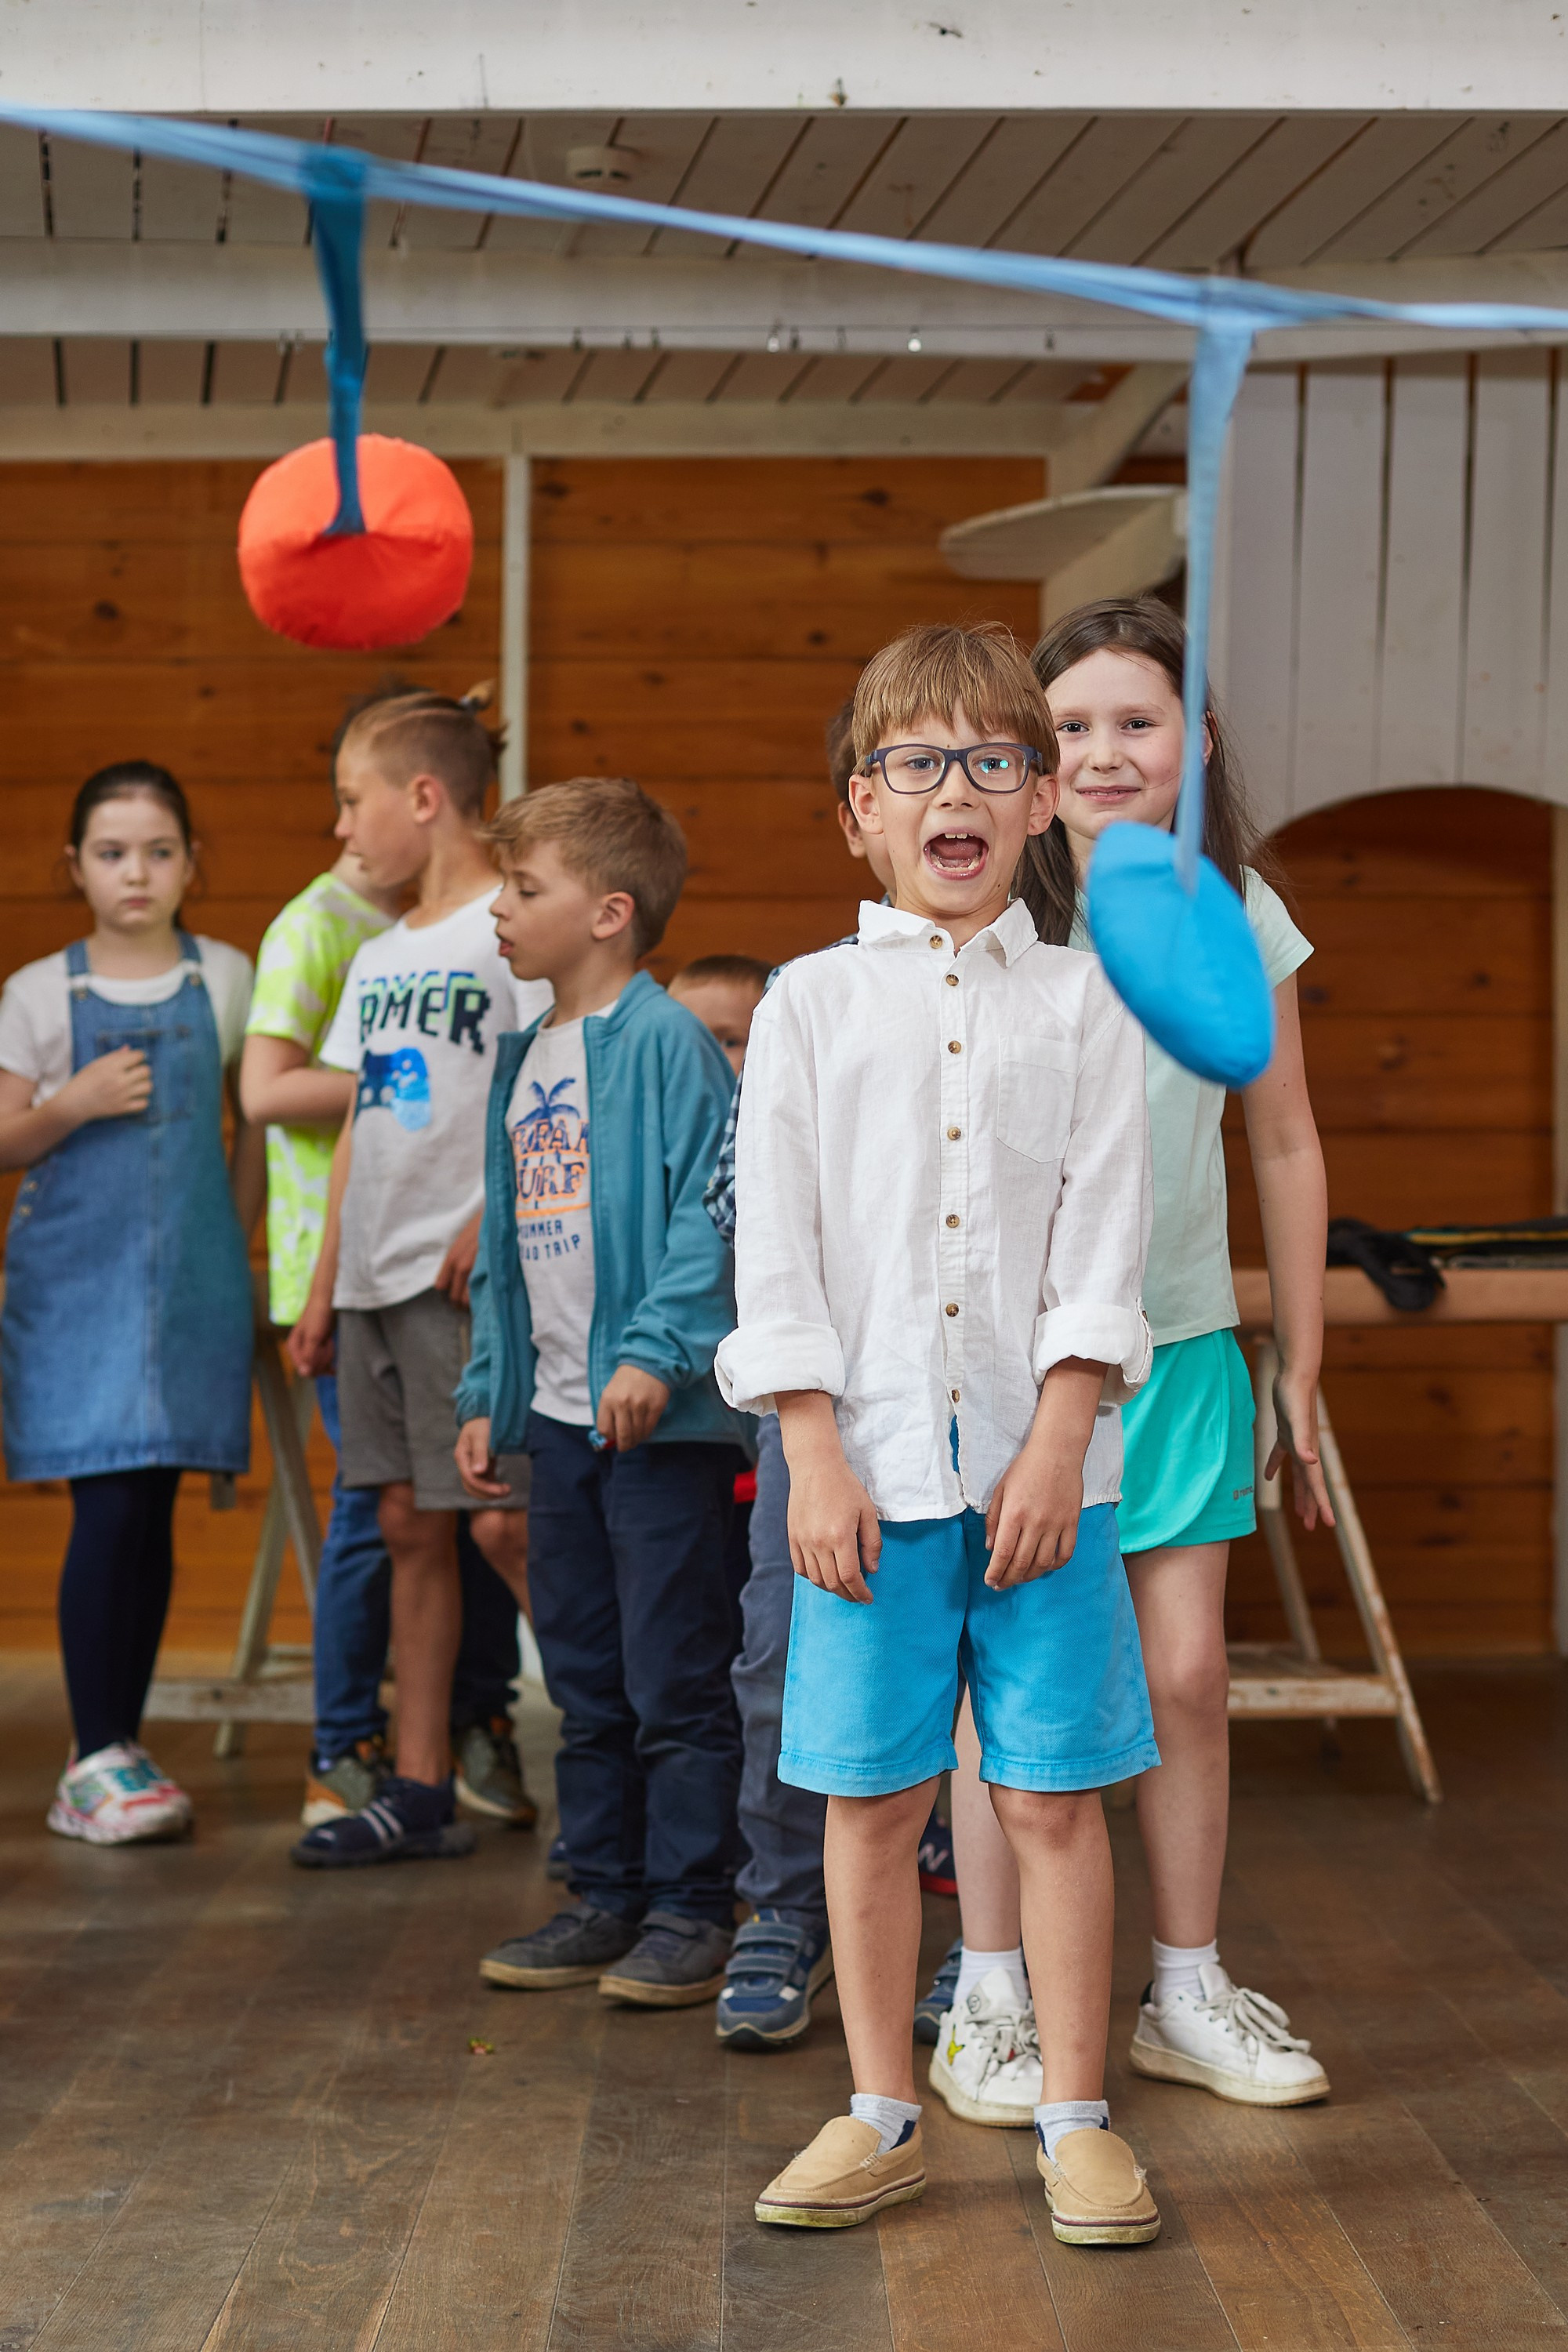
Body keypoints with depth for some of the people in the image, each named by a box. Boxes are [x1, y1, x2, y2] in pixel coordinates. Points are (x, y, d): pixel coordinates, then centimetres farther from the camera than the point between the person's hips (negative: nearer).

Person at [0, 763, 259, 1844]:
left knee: (154, 1509, 4)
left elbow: (254, 1123, 15)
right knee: (110, 1506, -11)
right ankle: (96, 1761, -5)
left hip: (191, 1273, 2)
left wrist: (237, 1246, 11)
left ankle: (120, 1745, 15)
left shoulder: (226, 978, 8)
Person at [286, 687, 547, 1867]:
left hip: (475, 1282, -8)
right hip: (378, 1277, 8)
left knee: (505, 1522, -9)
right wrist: (324, 1290, 18)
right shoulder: (378, 959, 17)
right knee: (410, 1525, 9)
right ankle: (421, 1792, 14)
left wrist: (490, 1228, -20)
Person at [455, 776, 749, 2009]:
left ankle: (692, 1909, 7)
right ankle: (607, 1896, 24)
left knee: (675, 1677, -2)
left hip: (665, 1415, -8)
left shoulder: (668, 1041, -10)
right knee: (585, 1678, 14)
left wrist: (655, 1352, -24)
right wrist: (486, 1394, 17)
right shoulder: (526, 1059, 15)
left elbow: (711, 1212, -17)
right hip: (559, 1413, 8)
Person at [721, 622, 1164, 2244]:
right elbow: (775, 1248, 2)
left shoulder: (1079, 1005, 6)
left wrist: (1057, 1450, -9)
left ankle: (1075, 2122, 14)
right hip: (872, 1468, 0)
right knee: (870, 1800, 6)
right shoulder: (808, 1004, 5)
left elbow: (1101, 1252, 1)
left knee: (1053, 1796, 3)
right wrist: (815, 1462, -6)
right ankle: (883, 2117, 19)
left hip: (1039, 1463, 0)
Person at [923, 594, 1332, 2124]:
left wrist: (1300, 1367, 10)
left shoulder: (1239, 915, 1)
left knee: (1186, 1671, 4)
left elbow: (1285, 1145, 9)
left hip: (1184, 1340, 3)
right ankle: (988, 2007, 13)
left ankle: (1188, 1994, 20)